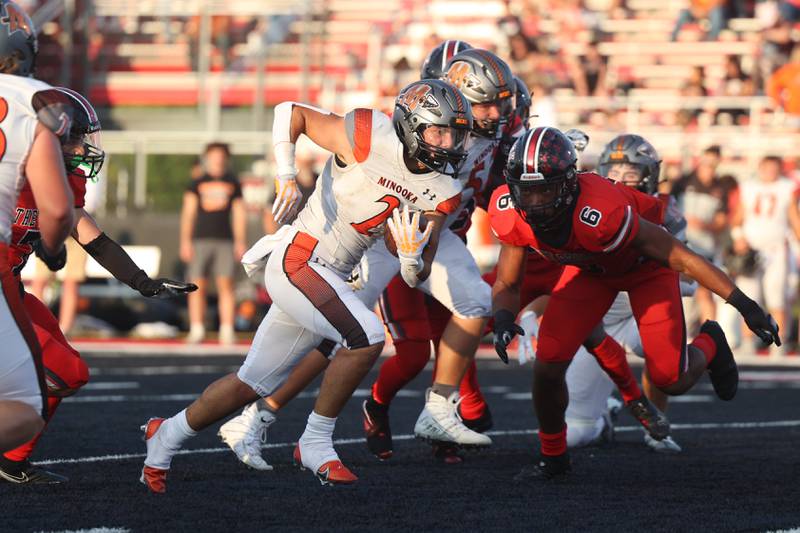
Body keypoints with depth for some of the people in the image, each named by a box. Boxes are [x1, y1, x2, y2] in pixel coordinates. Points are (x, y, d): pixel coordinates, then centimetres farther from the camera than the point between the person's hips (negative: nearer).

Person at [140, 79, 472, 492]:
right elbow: (290, 113, -5)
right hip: (298, 260, -8)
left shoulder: (440, 194, 4)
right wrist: (286, 176, -15)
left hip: (330, 279, 8)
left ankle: (167, 435, 34)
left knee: (253, 384, 15)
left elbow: (417, 278, 7)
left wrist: (412, 257, -16)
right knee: (367, 338, -25)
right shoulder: (368, 140, -15)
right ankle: (315, 443, -9)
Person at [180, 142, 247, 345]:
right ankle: (196, 330, 3)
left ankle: (227, 330, -4)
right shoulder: (197, 184, 9)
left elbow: (239, 214, 13)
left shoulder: (233, 183, 12)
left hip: (224, 240, 0)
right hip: (200, 240, 0)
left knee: (225, 285, -6)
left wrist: (240, 242, 6)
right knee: (198, 286, -2)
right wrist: (185, 242, -2)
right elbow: (188, 212, 6)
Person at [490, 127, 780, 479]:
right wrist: (503, 320, -35)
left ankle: (709, 345, 29)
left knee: (670, 380, -7)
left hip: (643, 264, -4)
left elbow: (680, 257, -35)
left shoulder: (600, 214, -44)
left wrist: (745, 306, -34)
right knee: (548, 364, -12)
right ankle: (553, 455, 14)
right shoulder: (511, 215, -28)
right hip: (589, 268, 4)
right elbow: (507, 285, -11)